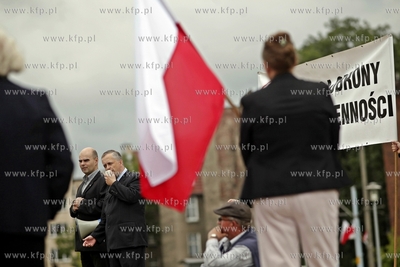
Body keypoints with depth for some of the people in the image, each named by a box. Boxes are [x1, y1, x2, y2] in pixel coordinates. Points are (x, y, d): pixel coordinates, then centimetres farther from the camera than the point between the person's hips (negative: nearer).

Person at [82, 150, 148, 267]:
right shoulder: (112, 187, 26)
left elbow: (132, 196, -18)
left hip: (131, 241, -8)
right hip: (114, 243, 8)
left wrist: (113, 183, -3)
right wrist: (96, 236, 18)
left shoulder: (135, 178, 3)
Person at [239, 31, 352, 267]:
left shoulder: (253, 102, -6)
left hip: (272, 195, -1)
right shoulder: (321, 93, -2)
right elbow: (335, 142, 6)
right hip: (318, 191, 1)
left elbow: (247, 152, 3)